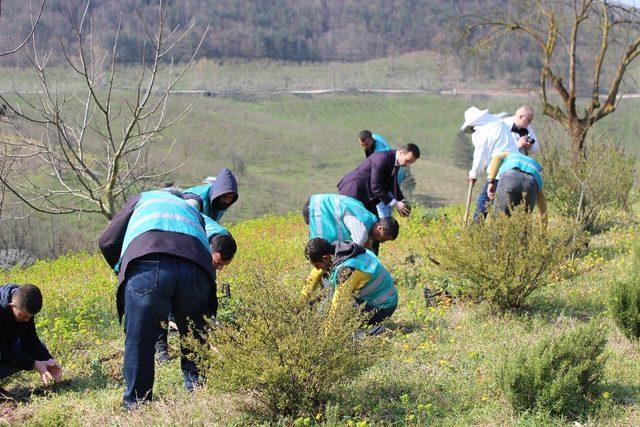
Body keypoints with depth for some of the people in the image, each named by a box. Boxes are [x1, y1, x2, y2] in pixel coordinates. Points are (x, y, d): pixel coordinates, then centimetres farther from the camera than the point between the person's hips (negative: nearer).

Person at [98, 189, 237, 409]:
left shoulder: (144, 199, 38)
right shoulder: (193, 211, 43)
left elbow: (107, 242, 29)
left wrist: (121, 270, 46)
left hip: (148, 266, -2)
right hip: (196, 271, 2)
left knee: (139, 341, 8)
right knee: (195, 340, 22)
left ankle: (136, 405, 13)